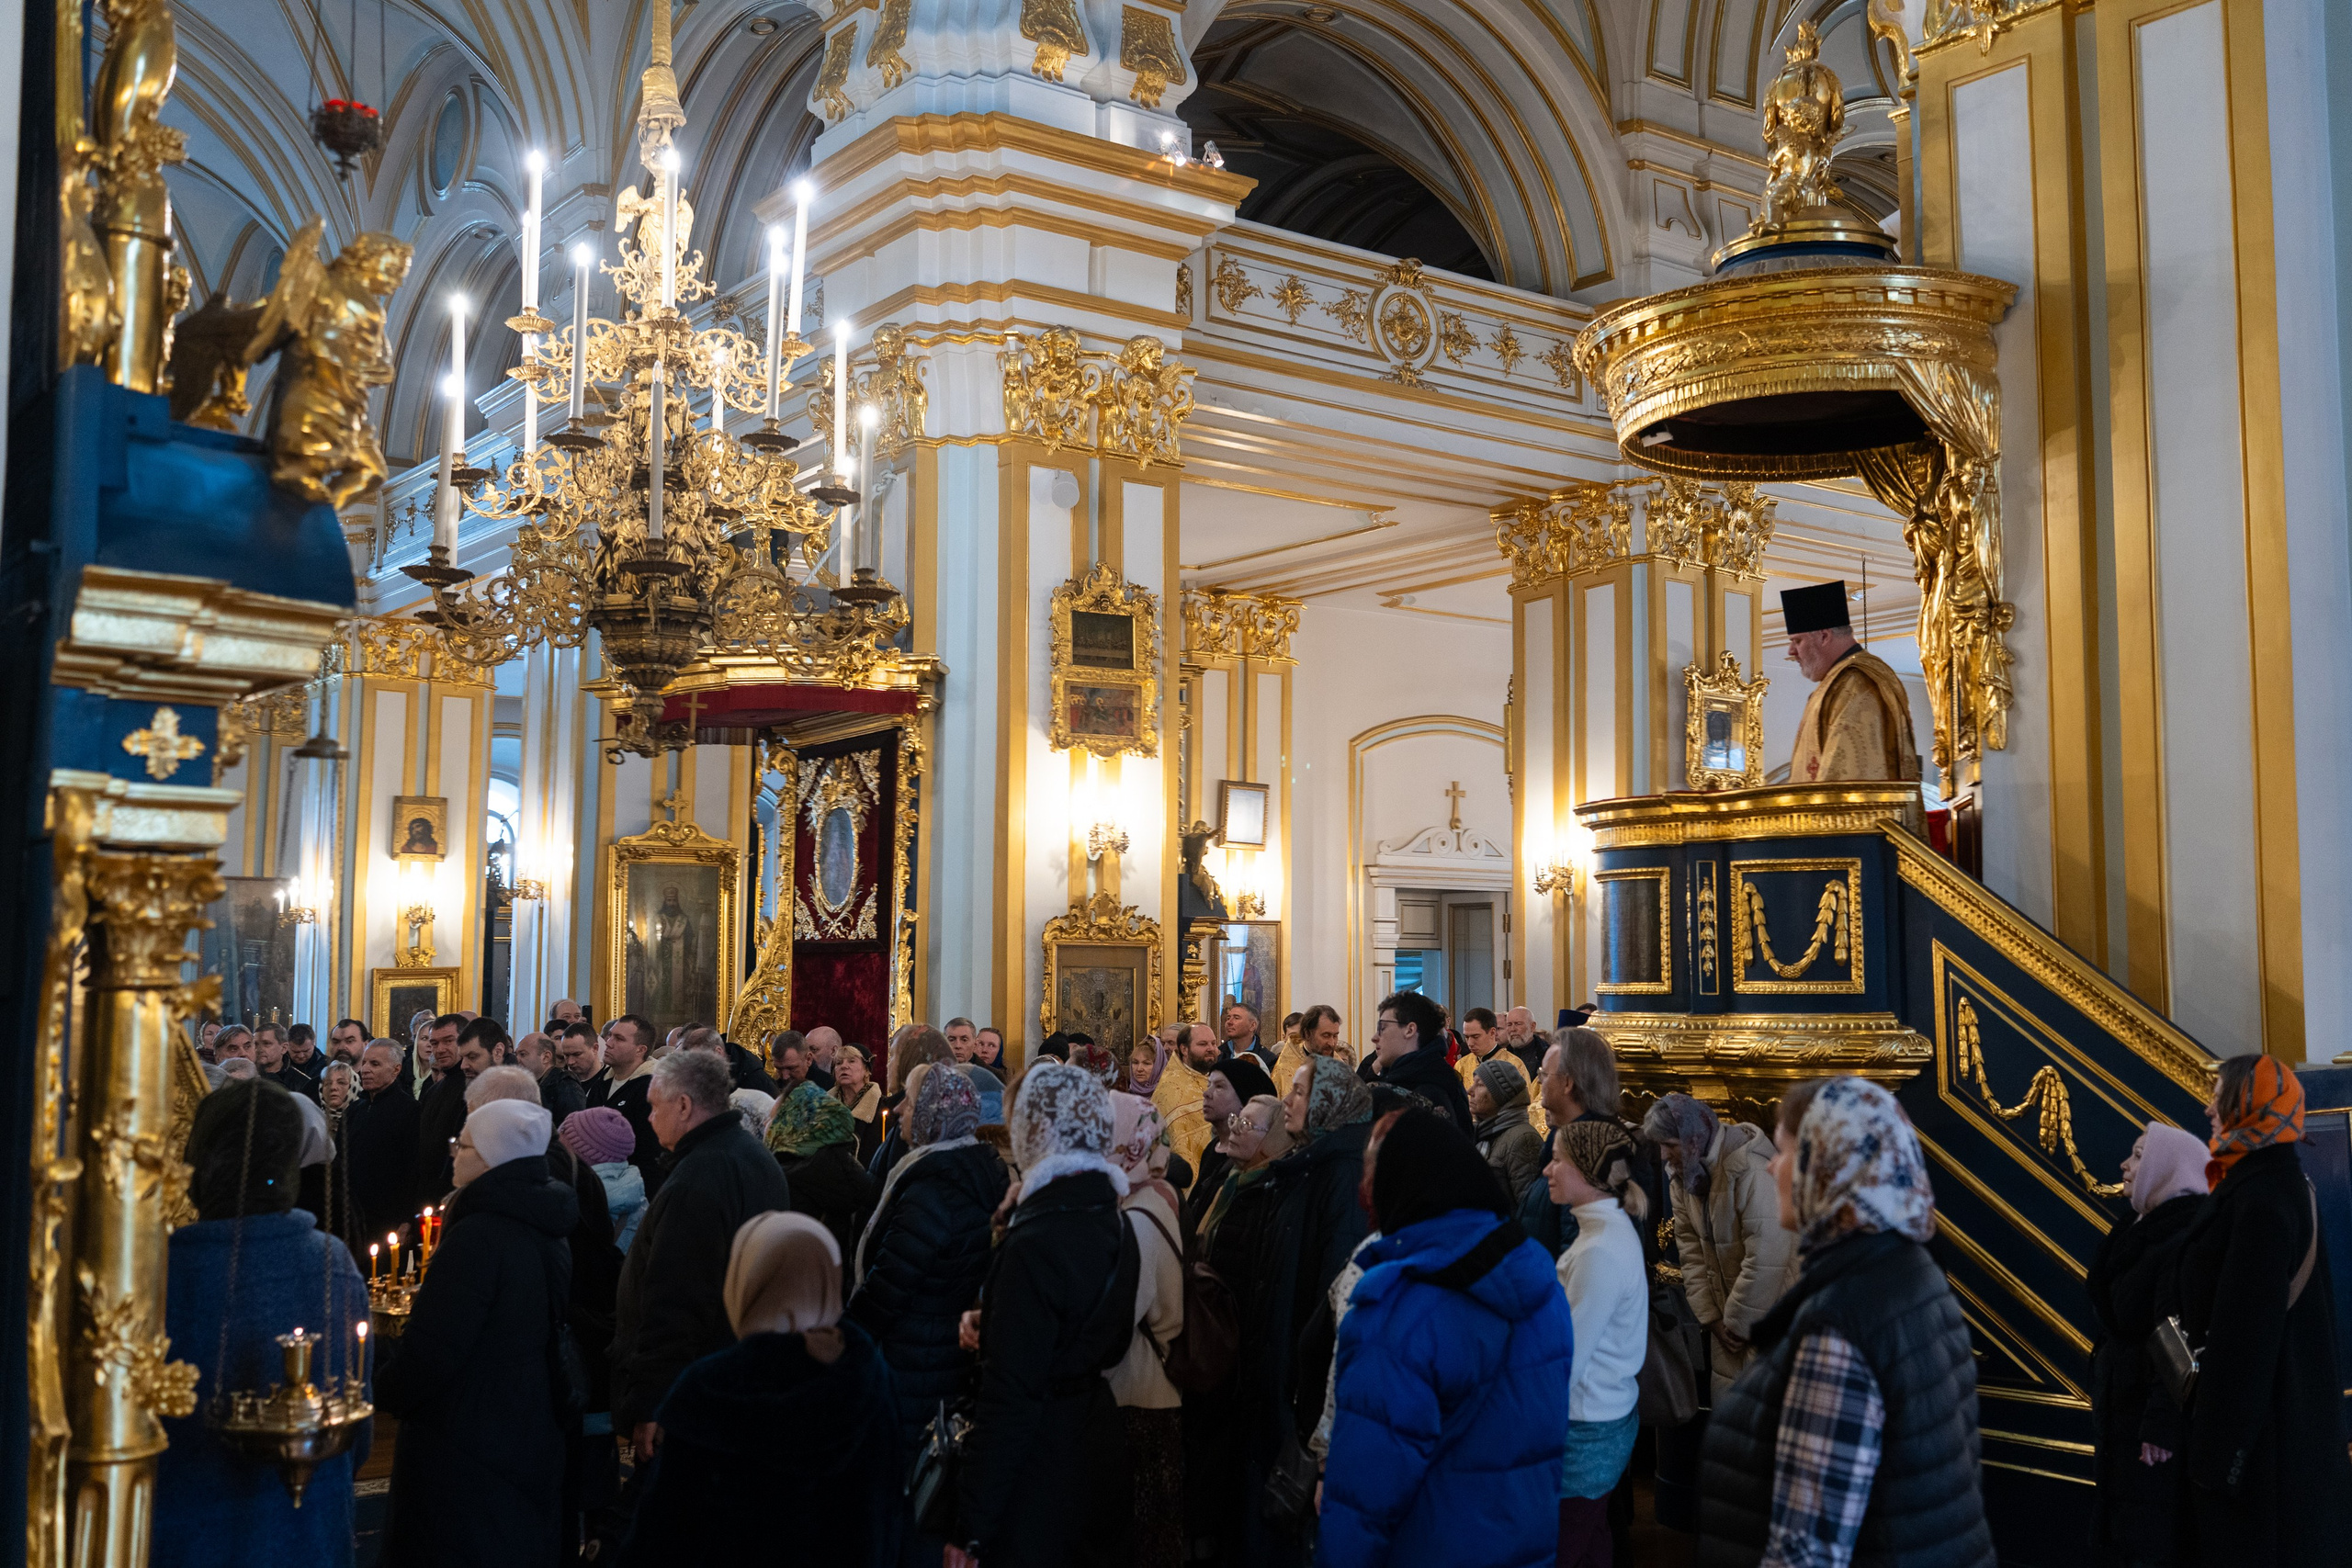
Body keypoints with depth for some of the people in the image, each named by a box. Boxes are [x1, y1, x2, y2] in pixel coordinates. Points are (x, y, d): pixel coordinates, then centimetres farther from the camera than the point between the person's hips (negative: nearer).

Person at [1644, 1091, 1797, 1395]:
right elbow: (1691, 1250, 4)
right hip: (1729, 1311, 7)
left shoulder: (1750, 1169, -24)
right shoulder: (1685, 1172, 2)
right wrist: (1711, 1316, -2)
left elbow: (1765, 1258, -24)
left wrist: (1738, 1321, -14)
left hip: (1767, 1312, -7)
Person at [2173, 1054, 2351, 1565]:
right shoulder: (2283, 1183, 11)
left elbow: (2246, 1325, -23)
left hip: (2260, 1420, -10)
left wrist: (2217, 1445, -21)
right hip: (2291, 1403, 10)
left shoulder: (2261, 1197, -20)